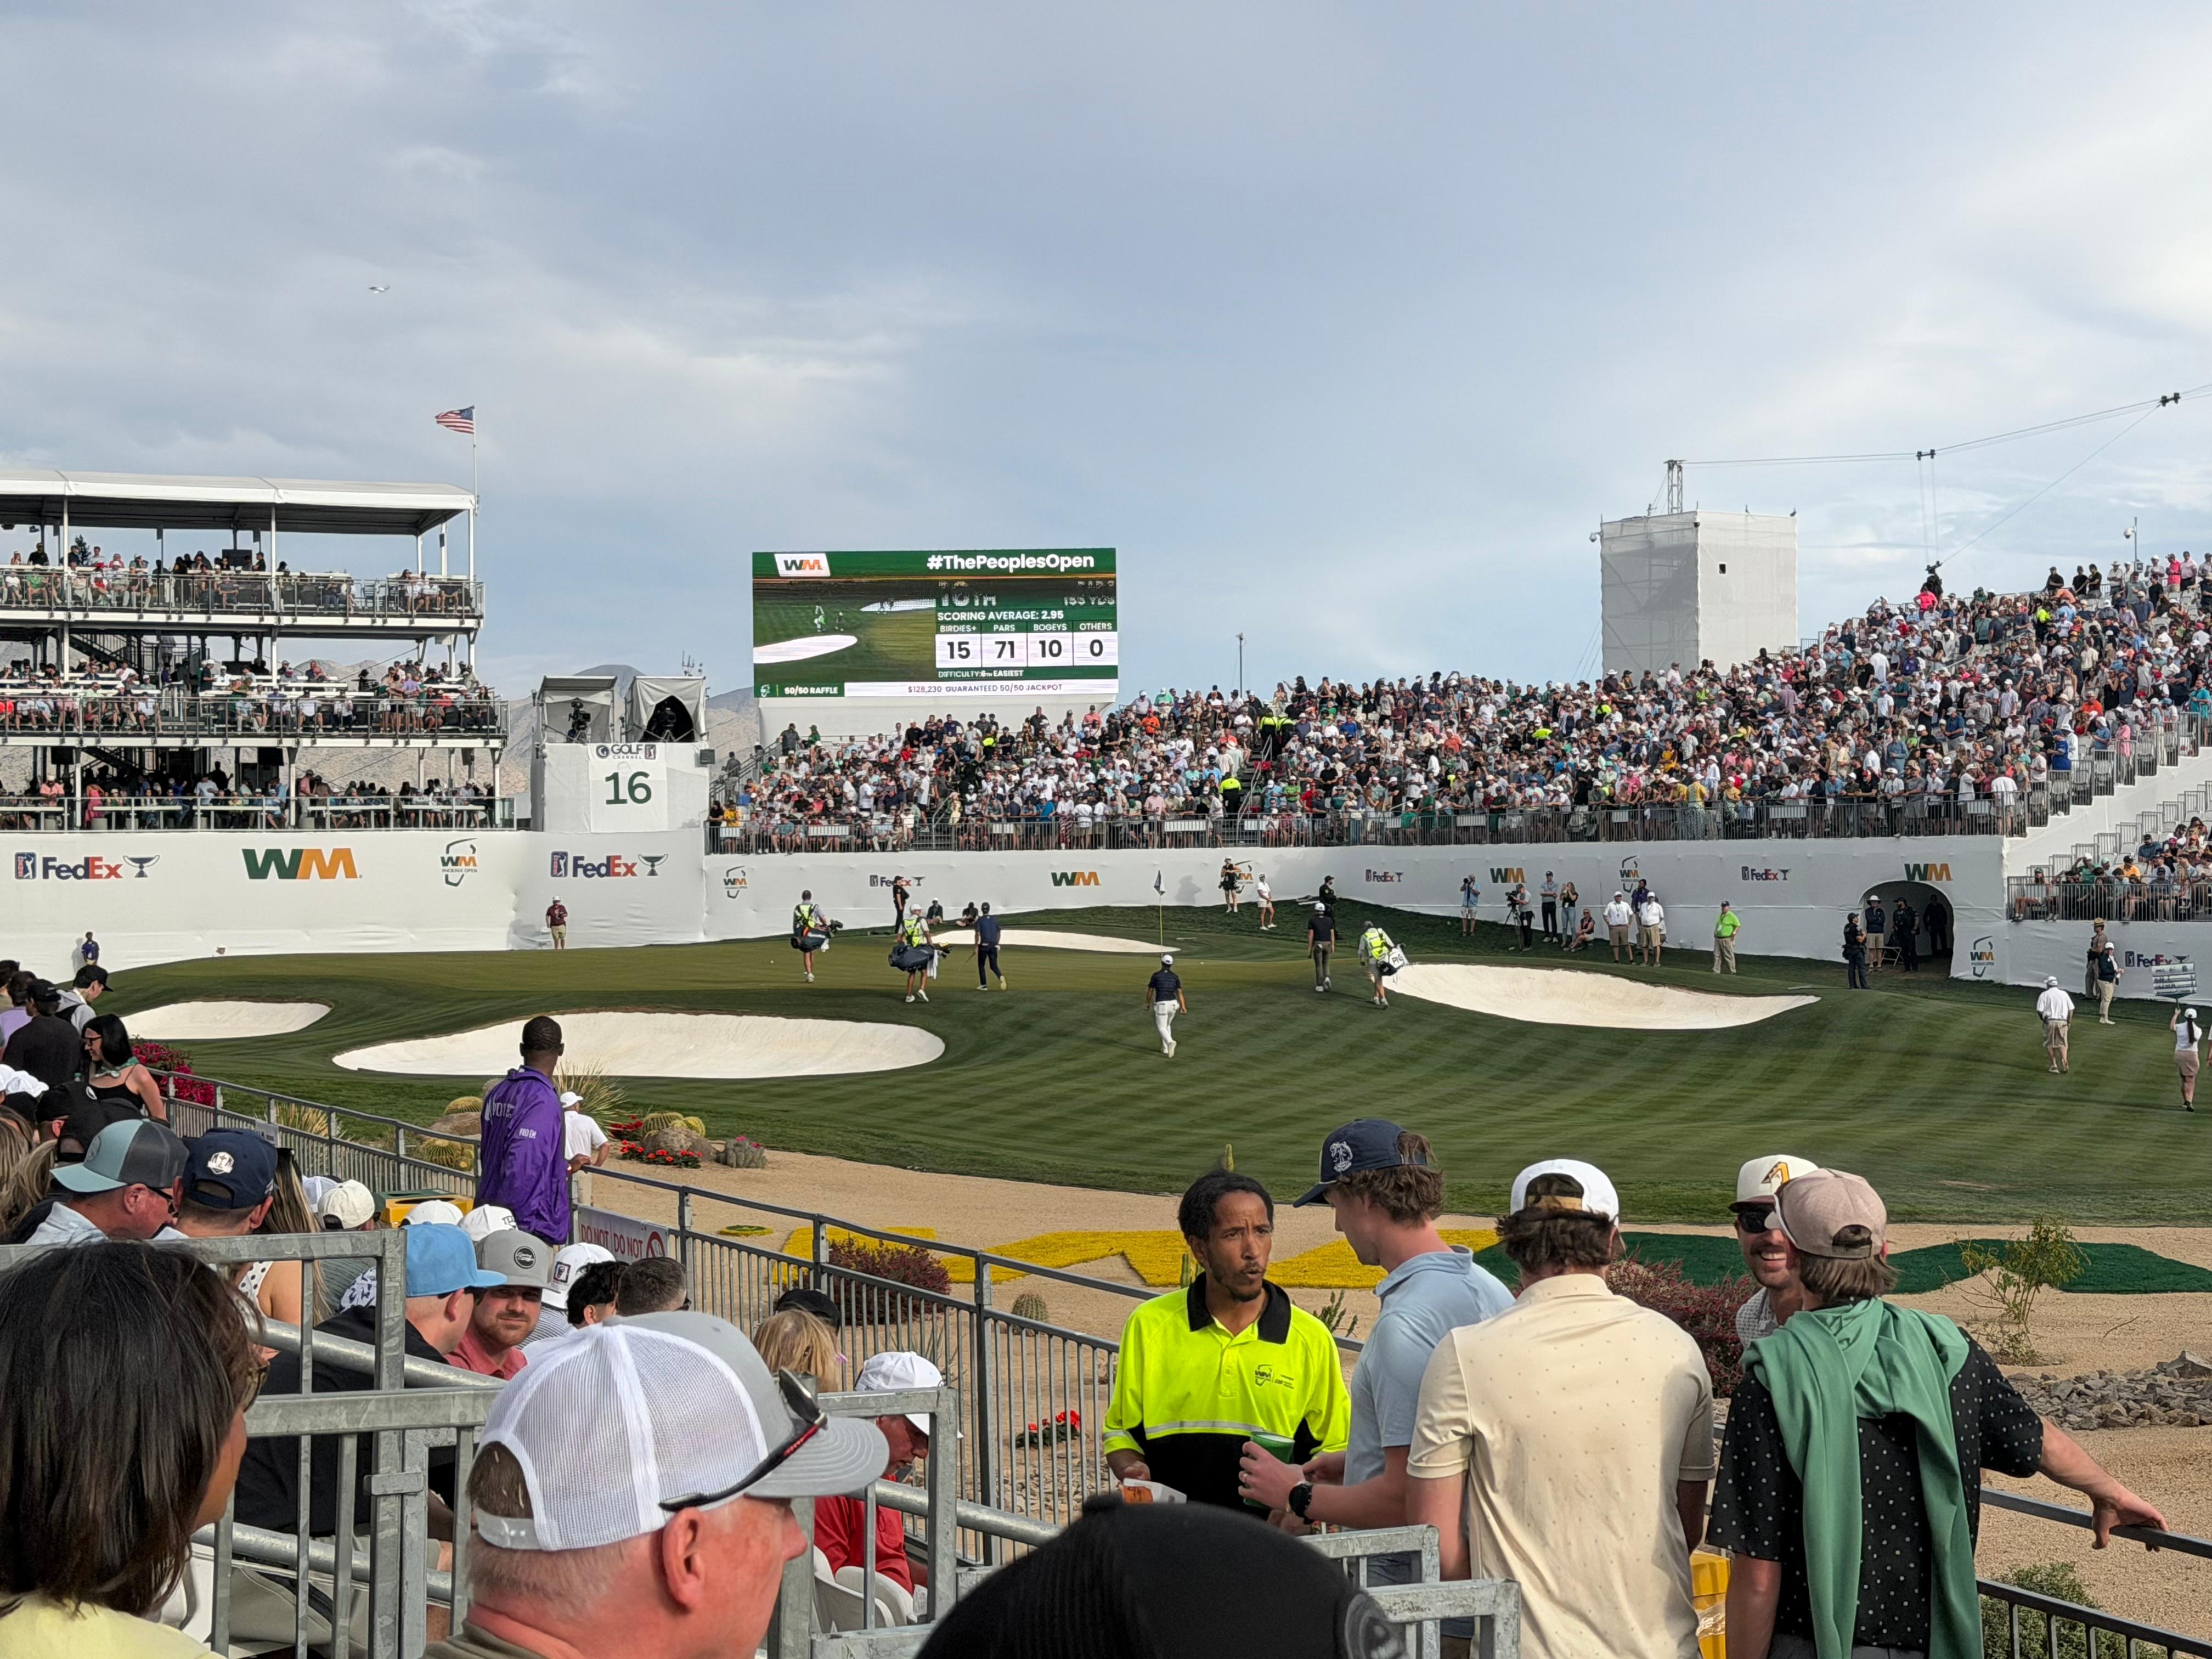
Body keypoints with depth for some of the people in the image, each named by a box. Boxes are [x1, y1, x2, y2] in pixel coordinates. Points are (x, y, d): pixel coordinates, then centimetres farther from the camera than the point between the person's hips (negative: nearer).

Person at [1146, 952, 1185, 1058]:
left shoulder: (1156, 975, -6)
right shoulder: (1174, 976, 5)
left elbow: (1150, 991, 1)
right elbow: (1180, 992, -2)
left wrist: (1148, 1003, 15)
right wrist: (1183, 1006, -6)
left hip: (1161, 1005, -5)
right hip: (1173, 1003, 5)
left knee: (1162, 1028, -1)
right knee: (1167, 1025, 24)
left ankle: (1170, 1042, -30)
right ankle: (1165, 1048, 25)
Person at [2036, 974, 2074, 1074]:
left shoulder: (2045, 995, -2)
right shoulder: (2064, 994, 8)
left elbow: (2039, 1011, -8)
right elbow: (2071, 1009, 8)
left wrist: (2043, 1019, 10)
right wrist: (2069, 1021, 17)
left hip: (2050, 1021, -2)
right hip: (2062, 1022, 2)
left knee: (2050, 1044, 8)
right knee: (2062, 1043, 7)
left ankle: (2054, 1065, 5)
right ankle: (2064, 1062, -13)